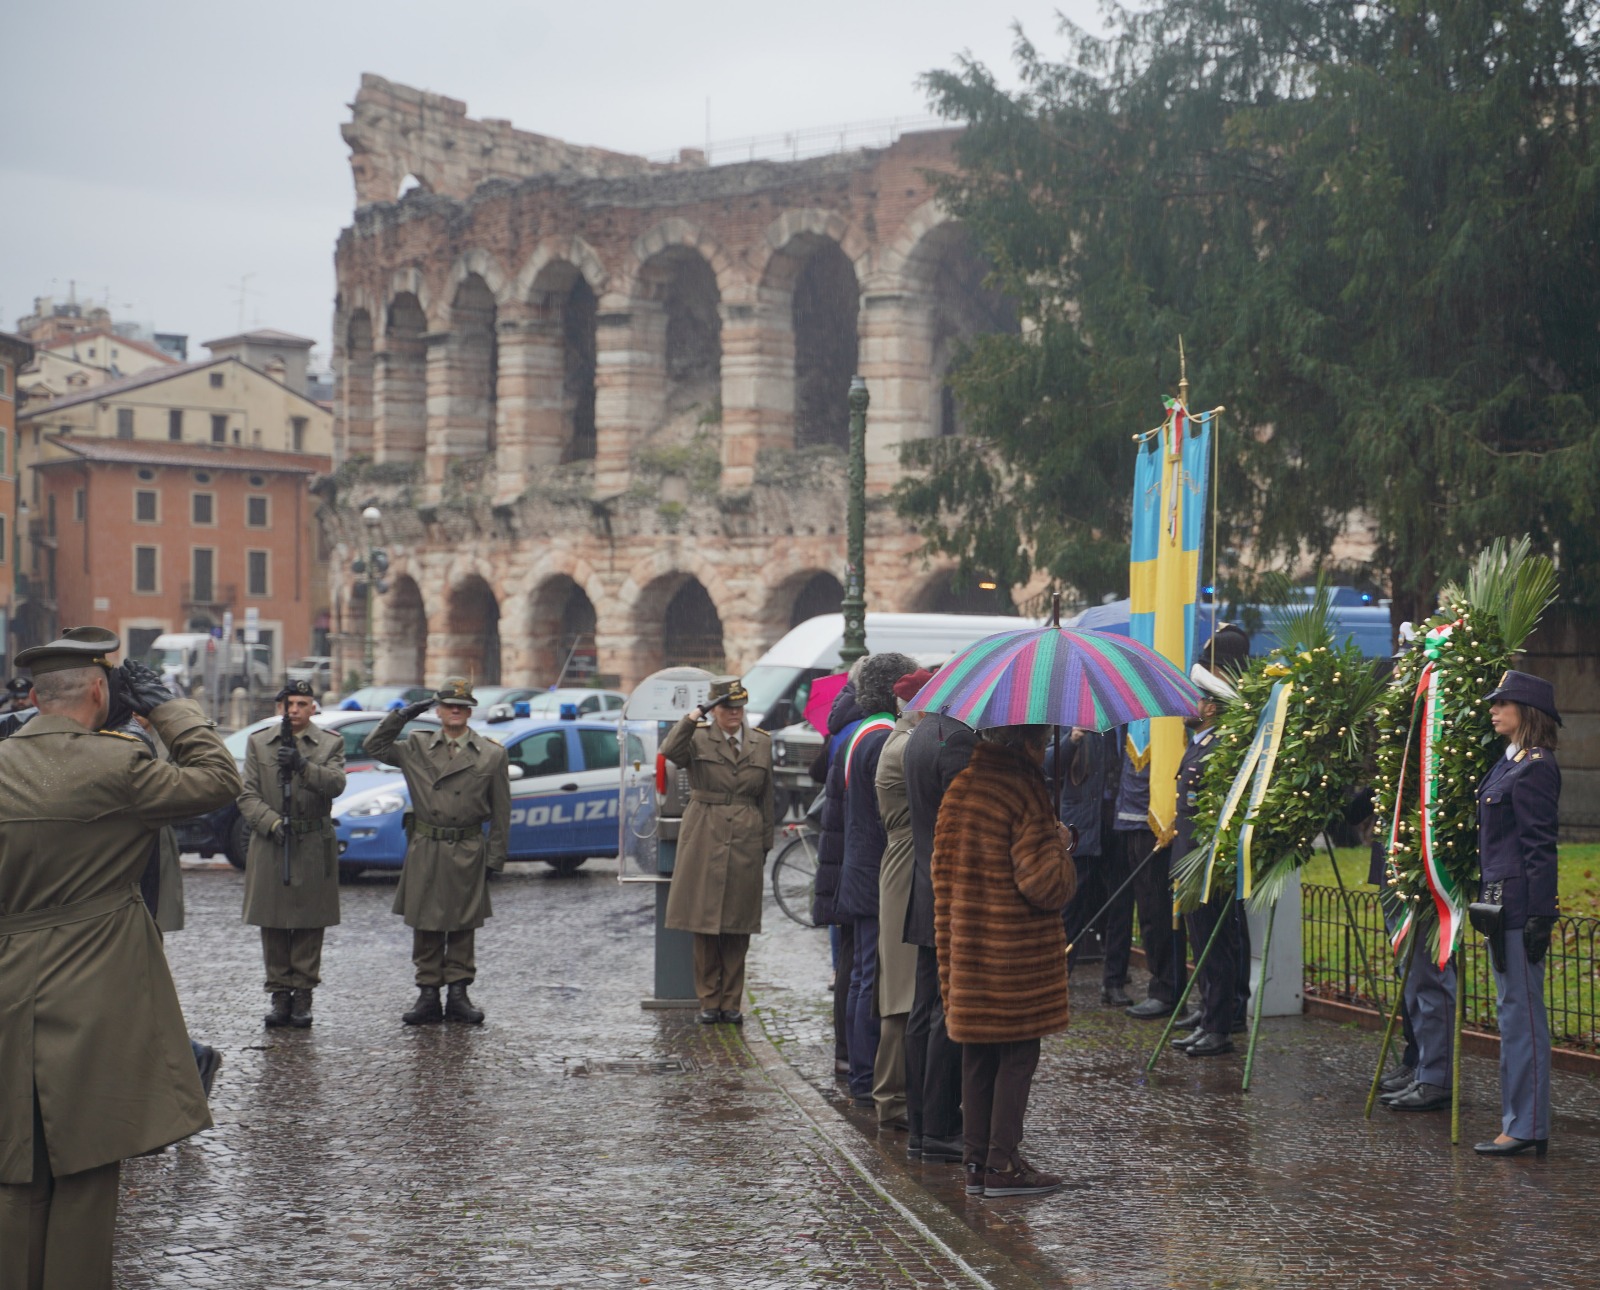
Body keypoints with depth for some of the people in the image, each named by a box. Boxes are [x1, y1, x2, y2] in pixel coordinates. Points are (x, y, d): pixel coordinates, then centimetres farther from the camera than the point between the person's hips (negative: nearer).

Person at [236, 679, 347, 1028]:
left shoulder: (331, 743, 8)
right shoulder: (258, 743, 10)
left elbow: (336, 783, -9)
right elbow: (247, 794, 3)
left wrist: (303, 766, -23)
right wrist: (271, 822, -13)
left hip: (314, 846, -1)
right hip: (270, 844, 1)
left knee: (309, 926, 0)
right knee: (273, 926, 2)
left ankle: (302, 996, 7)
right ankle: (279, 996, 9)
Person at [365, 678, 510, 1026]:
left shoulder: (492, 755, 2)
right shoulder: (416, 747, 6)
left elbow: (500, 812, 3)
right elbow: (374, 747, 6)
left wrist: (494, 859, -1)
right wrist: (401, 715, -4)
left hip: (467, 853, -1)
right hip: (425, 850, 1)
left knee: (463, 926, 5)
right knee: (425, 926, 4)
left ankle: (458, 994, 12)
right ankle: (428, 995, 9)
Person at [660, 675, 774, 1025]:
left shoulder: (761, 744, 11)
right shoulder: (697, 739, 2)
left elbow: (767, 799, 14)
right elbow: (669, 752, -20)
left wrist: (765, 845, 12)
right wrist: (690, 719, -23)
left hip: (745, 843, 2)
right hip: (704, 840, -2)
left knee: (738, 929, 4)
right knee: (705, 924, 0)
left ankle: (732, 1002, 12)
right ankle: (709, 1000, 9)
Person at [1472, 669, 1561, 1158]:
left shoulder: (1535, 768, -14)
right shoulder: (1510, 764, 16)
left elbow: (1540, 847, -17)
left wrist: (1540, 917, -20)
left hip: (1520, 908, -10)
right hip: (1502, 906, 10)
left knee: (1521, 1013, -6)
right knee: (1513, 1012, 13)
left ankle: (1526, 1128, -3)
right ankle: (1520, 1121, 19)